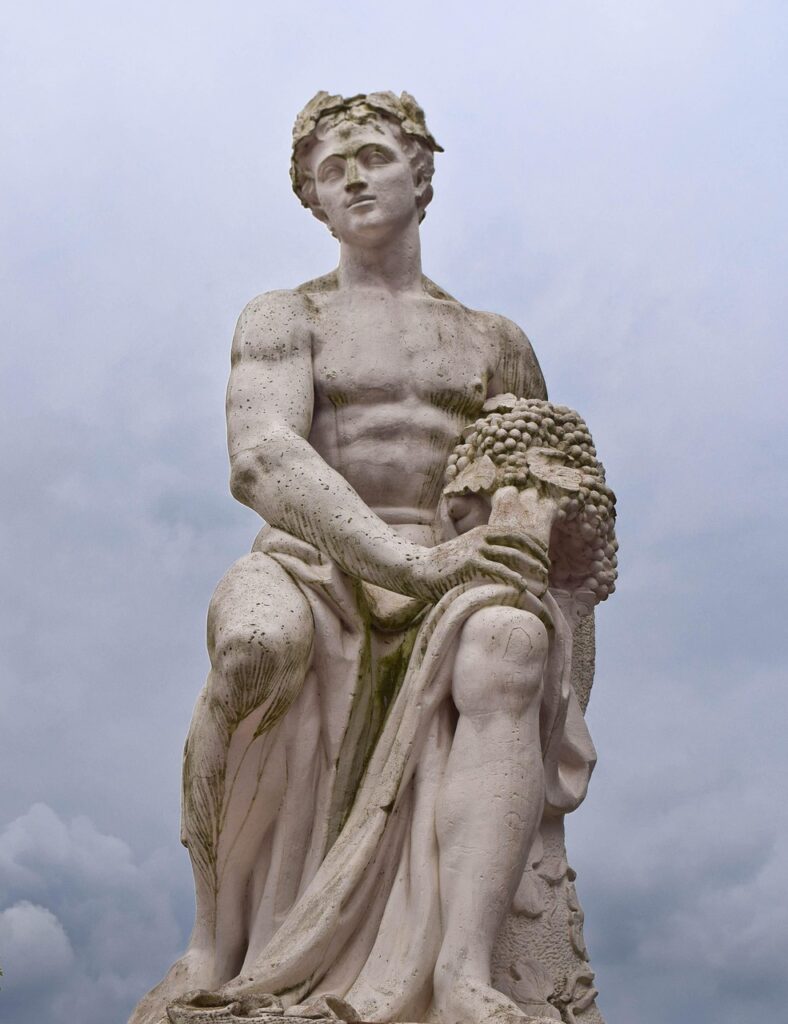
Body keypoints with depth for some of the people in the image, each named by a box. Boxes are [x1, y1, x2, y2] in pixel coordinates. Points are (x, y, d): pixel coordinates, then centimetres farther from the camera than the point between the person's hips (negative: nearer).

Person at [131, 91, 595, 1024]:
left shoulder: (495, 344, 21)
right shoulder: (281, 319, 12)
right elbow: (261, 462, -9)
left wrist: (561, 706, 3)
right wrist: (412, 560, -25)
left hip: (450, 601, 2)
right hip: (311, 574, -1)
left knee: (509, 644, -36)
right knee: (259, 645, -39)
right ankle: (217, 940, -21)